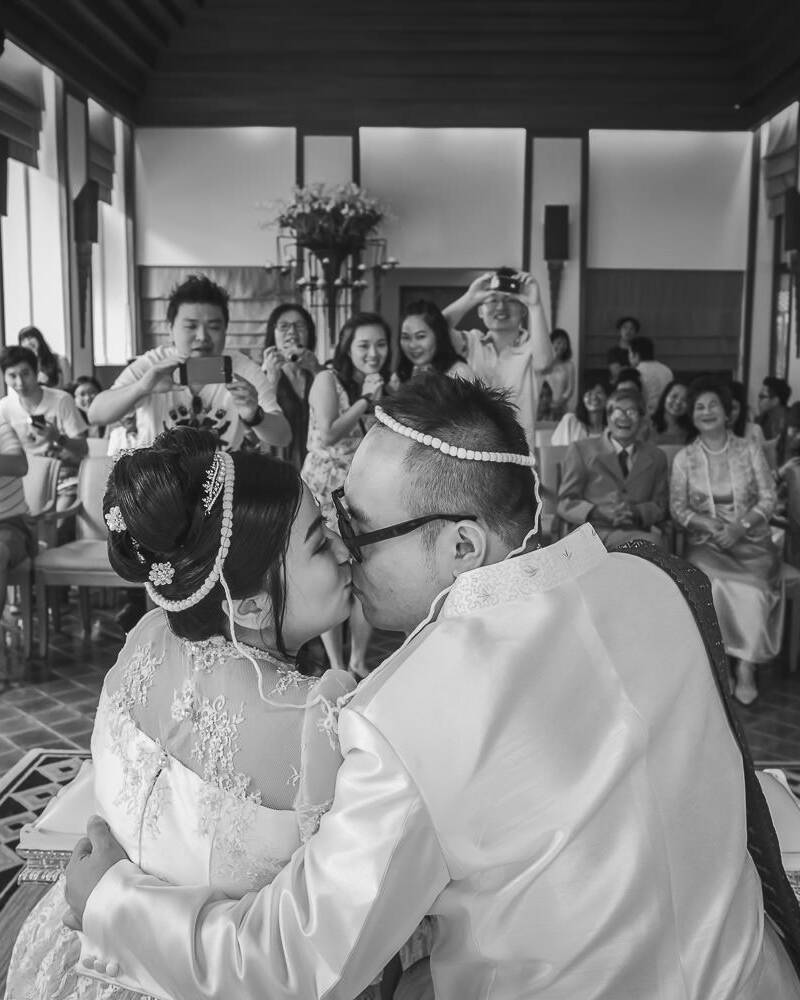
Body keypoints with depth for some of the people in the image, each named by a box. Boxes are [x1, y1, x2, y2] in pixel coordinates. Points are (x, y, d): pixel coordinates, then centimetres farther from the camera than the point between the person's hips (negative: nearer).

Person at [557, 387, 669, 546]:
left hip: (639, 533, 5)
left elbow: (660, 506, 16)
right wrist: (599, 512, -15)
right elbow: (565, 503, 5)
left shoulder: (656, 457, 21)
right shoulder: (581, 450, 11)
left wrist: (636, 512, -8)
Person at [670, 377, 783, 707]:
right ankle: (742, 665, -18)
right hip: (706, 543, 0)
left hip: (751, 541, 0)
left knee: (751, 588, -30)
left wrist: (740, 526, -13)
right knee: (713, 585, -32)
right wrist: (707, 524, -15)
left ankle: (746, 667, -16)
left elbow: (768, 497, 4)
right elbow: (677, 506, 4)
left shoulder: (749, 450, 7)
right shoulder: (684, 458, 7)